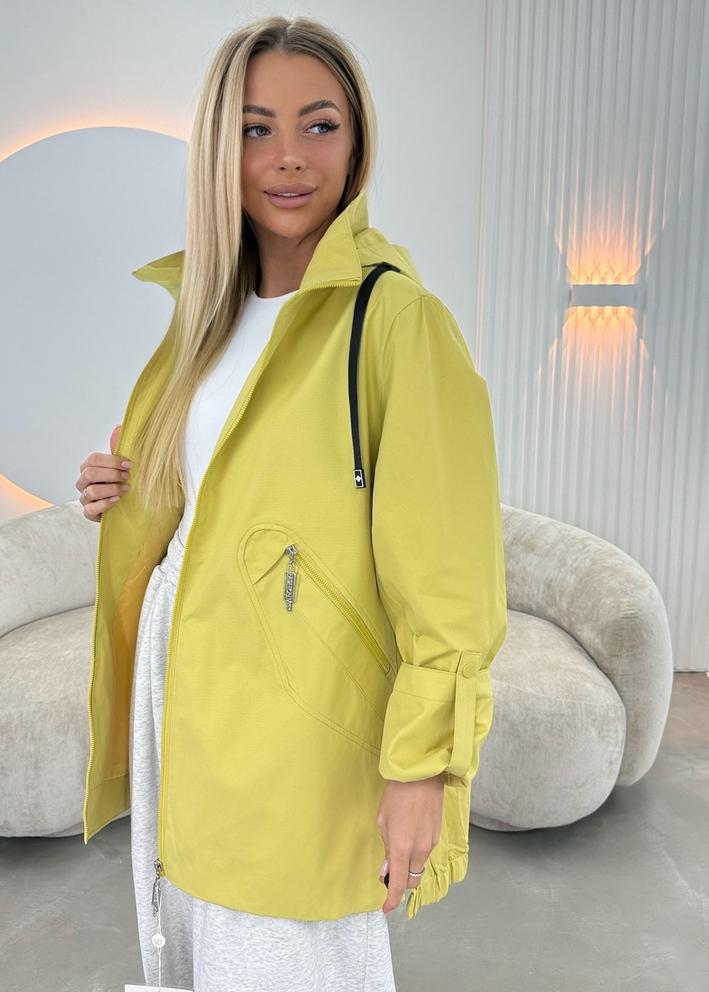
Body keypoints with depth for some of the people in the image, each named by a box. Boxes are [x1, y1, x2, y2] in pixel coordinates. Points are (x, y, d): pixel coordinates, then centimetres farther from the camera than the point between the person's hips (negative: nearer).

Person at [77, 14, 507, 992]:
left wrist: (422, 767, -16)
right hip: (177, 688, 8)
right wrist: (124, 498, 0)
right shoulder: (214, 309, 8)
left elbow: (448, 572, -16)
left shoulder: (397, 314, -16)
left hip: (296, 720, -7)